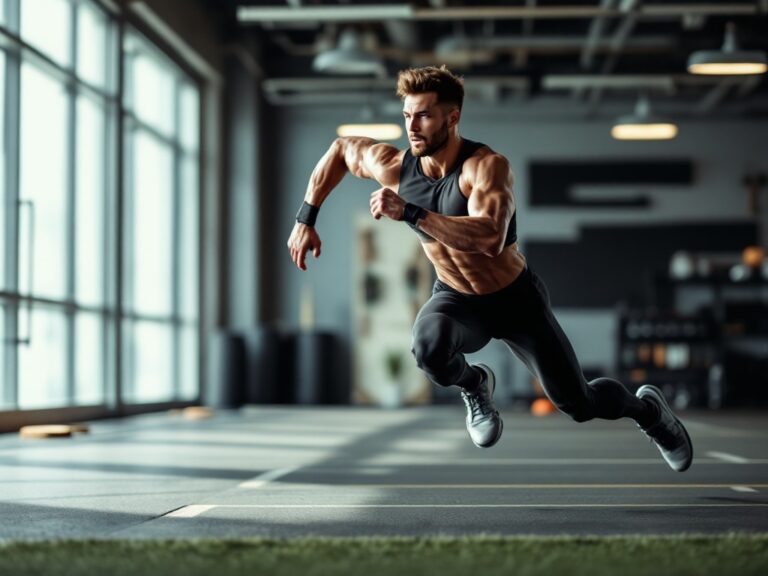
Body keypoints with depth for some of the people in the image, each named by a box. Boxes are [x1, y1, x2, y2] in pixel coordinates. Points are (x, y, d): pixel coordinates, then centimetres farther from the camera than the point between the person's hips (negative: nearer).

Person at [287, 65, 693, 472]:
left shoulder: (486, 166, -31)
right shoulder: (394, 167, -16)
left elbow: (490, 237, -47)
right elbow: (341, 149, 5)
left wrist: (409, 214, -49)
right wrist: (306, 219, 3)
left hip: (517, 300, -3)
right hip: (457, 299, 3)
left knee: (579, 405, 5)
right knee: (429, 344, -35)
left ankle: (647, 408, 41)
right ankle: (475, 386, 2)